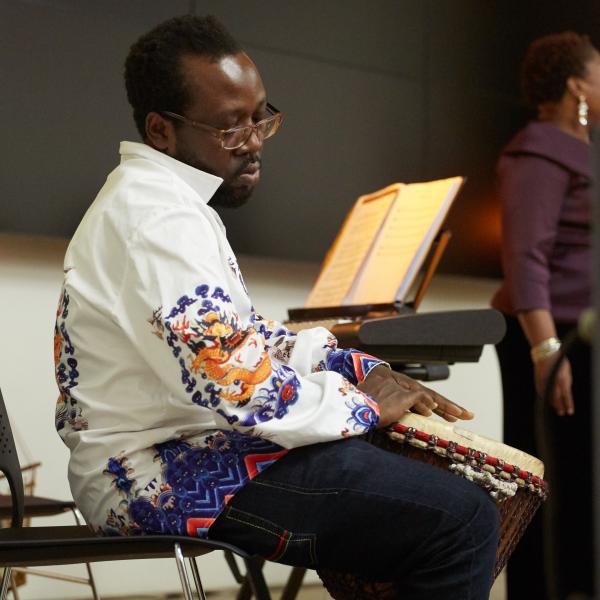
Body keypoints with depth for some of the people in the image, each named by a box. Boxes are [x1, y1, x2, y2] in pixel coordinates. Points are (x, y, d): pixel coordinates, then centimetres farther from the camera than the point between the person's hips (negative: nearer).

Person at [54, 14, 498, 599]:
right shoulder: (157, 217, -19)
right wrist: (364, 402, -10)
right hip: (167, 478, -11)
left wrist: (366, 370, 8)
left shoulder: (153, 197, 16)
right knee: (460, 518, -18)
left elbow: (241, 335, 21)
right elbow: (239, 386, -26)